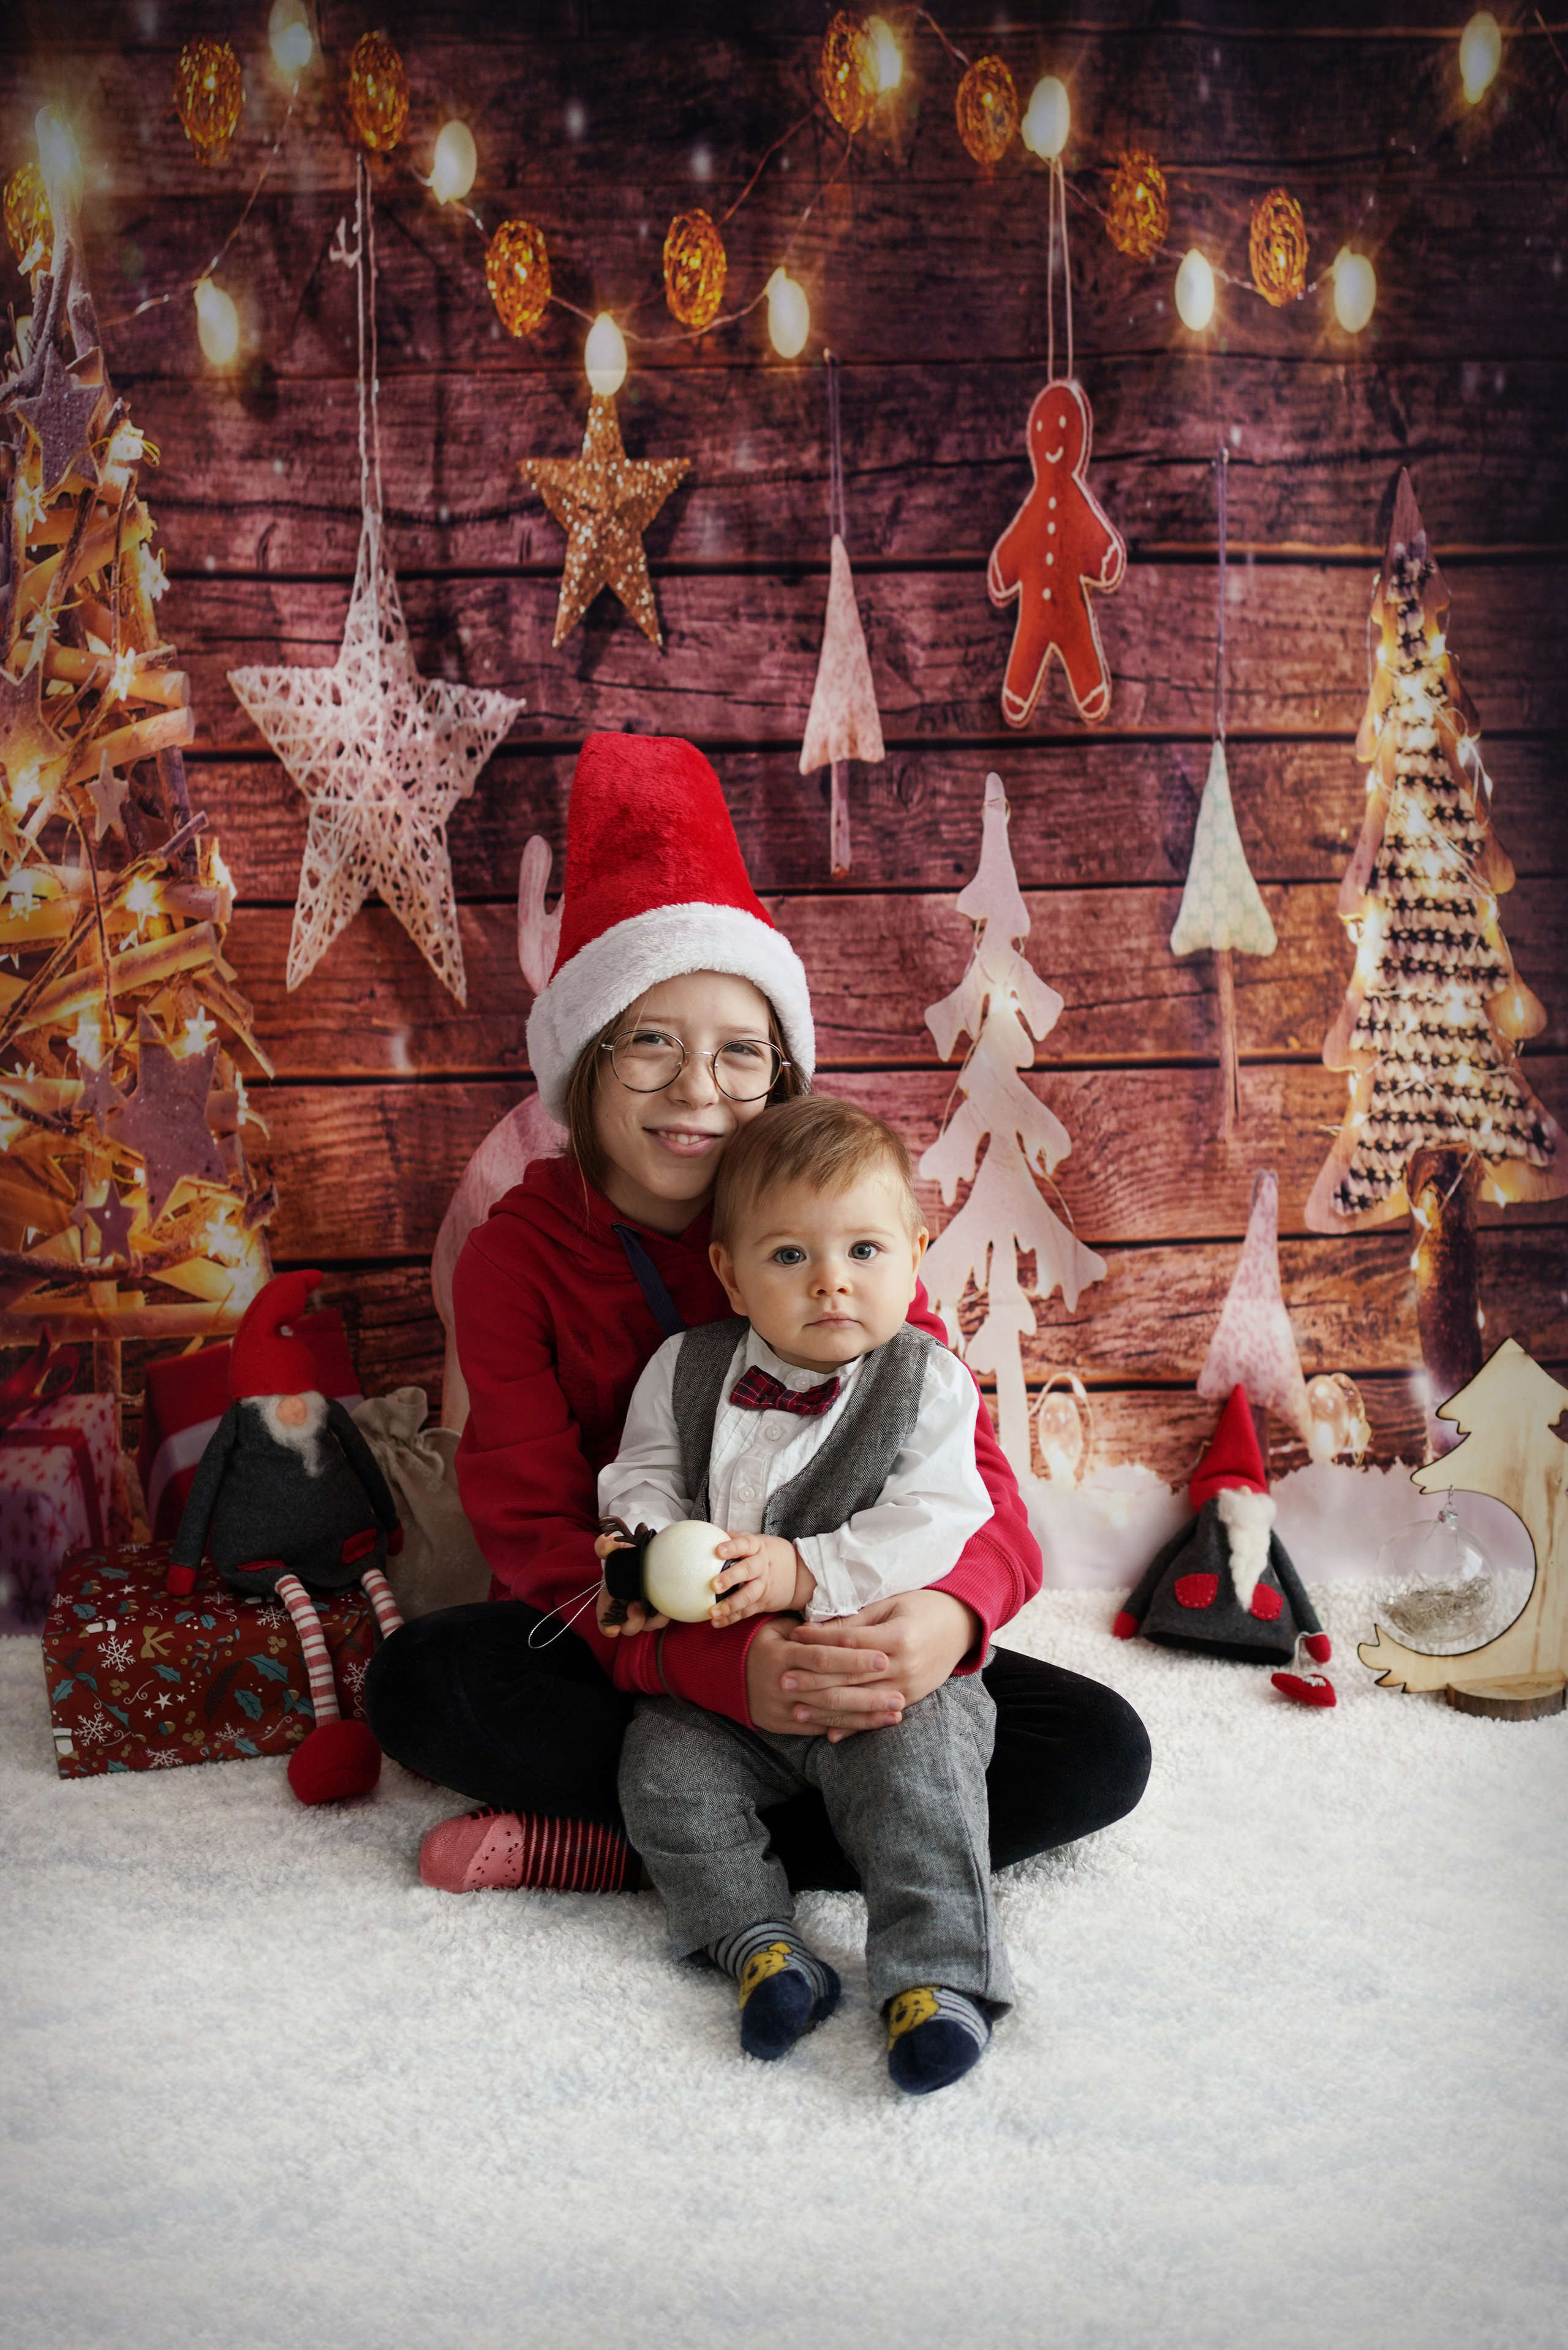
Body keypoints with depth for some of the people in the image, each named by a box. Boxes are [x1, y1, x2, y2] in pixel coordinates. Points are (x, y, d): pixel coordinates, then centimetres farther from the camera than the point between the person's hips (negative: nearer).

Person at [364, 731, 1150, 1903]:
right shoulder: (519, 1252, -10)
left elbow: (961, 1456, -11)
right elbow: (539, 1531, -16)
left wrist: (954, 1610, -37)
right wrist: (724, 1666, -36)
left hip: (835, 1642, 2)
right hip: (630, 1654, -2)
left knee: (1100, 1751, -20)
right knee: (420, 1680, -29)